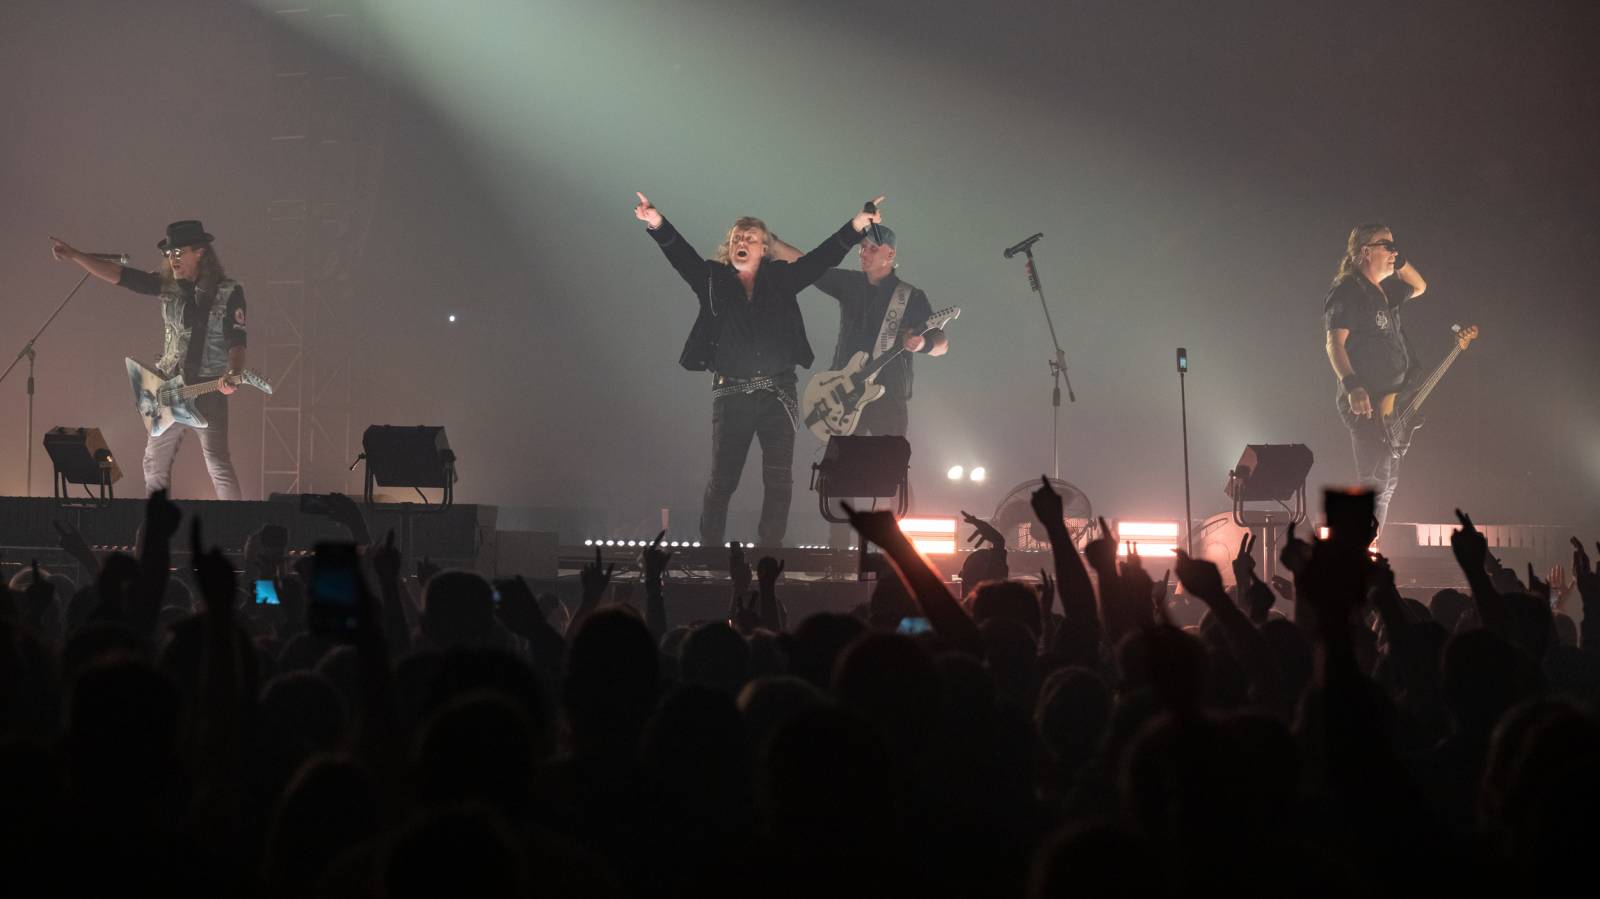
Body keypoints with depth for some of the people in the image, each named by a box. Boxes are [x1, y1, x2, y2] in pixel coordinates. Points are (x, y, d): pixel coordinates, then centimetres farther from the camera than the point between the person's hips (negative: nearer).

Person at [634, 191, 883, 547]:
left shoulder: (781, 278, 9)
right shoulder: (714, 279, 6)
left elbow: (822, 257, 1)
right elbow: (681, 253, -8)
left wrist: (856, 226, -12)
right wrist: (658, 225, -26)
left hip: (778, 392, 1)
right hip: (732, 393, -1)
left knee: (779, 480, 0)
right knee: (722, 479, 0)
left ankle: (770, 550, 7)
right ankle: (709, 549, 10)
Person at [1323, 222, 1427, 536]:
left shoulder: (1384, 291, 18)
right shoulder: (1347, 291, -9)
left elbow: (1419, 287, 35)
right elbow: (1335, 342, -17)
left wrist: (1398, 261, 16)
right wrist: (1352, 386, -29)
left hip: (1389, 402, 10)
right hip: (1365, 403, -10)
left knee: (1387, 481, 13)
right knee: (1376, 480, -16)